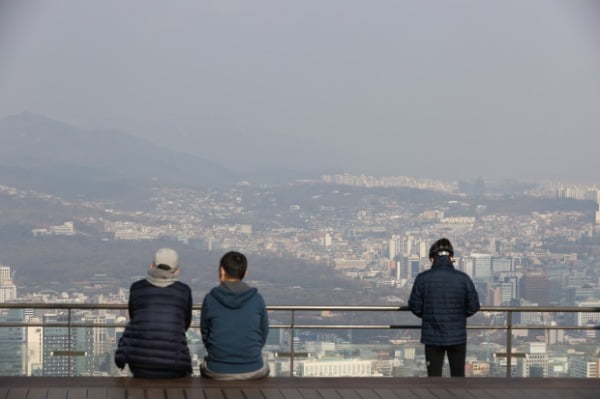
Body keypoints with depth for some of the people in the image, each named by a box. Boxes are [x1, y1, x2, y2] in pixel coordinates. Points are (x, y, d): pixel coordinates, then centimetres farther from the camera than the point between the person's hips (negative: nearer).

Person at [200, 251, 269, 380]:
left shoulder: (210, 299, -6)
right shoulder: (257, 299, -4)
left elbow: (205, 334, 4)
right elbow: (264, 333, 5)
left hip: (217, 372, 0)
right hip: (252, 371, 0)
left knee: (204, 366, 36)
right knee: (264, 368, 36)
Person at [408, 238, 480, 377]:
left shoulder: (422, 278, -8)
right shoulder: (463, 279, -6)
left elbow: (415, 307, -4)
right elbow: (473, 307, -2)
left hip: (432, 336, -1)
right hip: (457, 336, 1)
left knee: (434, 377, 7)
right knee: (458, 376, 12)